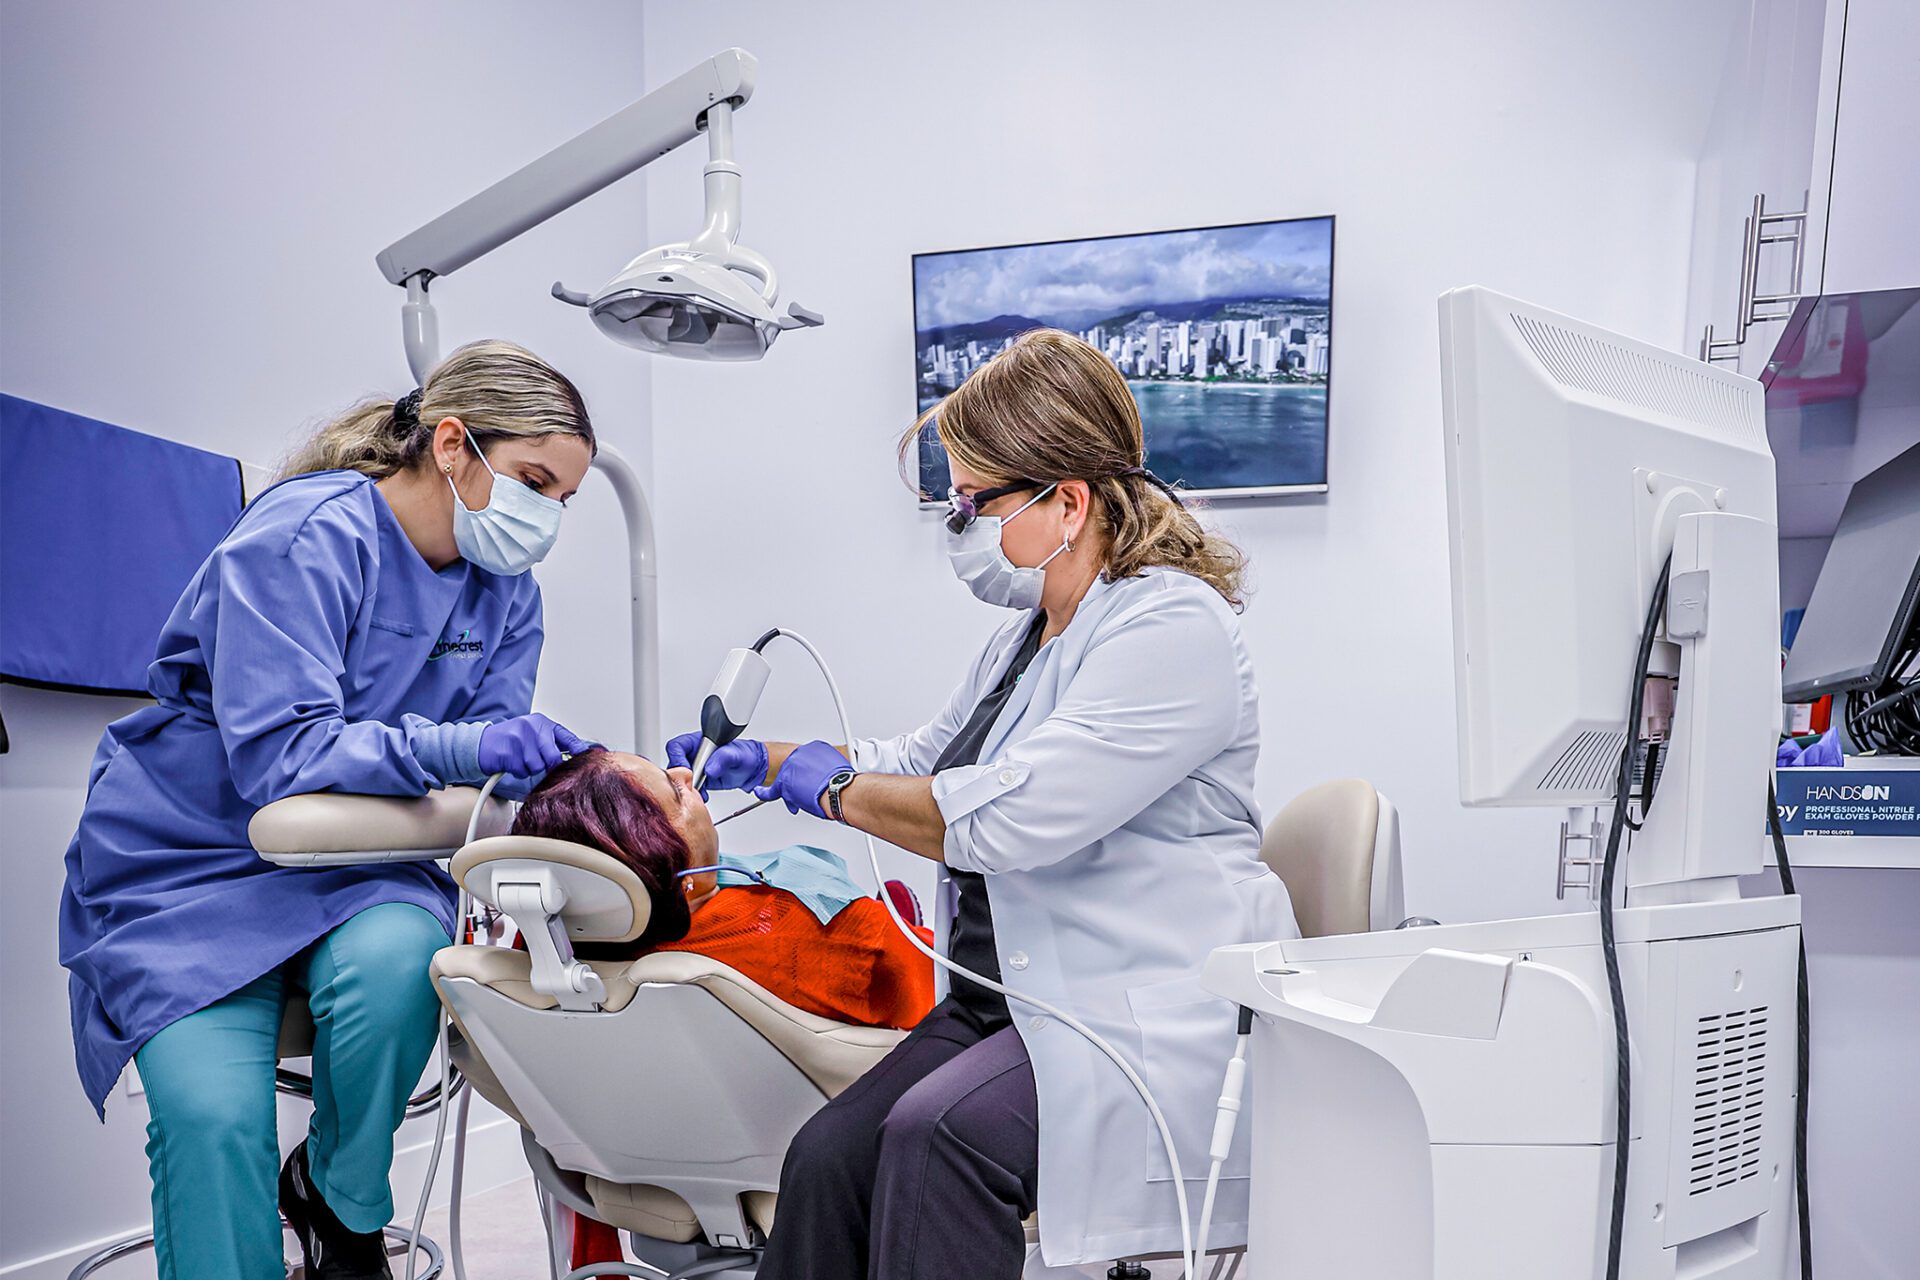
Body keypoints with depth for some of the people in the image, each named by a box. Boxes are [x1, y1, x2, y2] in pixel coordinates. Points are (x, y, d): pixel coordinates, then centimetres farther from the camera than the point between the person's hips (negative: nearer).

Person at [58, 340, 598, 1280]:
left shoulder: (505, 592, 3)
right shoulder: (306, 536, -18)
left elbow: (491, 764, -2)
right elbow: (279, 753, -26)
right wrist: (454, 747, -39)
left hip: (350, 869, 4)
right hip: (186, 869, -4)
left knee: (396, 957, -30)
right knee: (214, 1115, -25)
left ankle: (338, 1196, -2)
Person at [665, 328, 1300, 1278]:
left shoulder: (1174, 628, -15)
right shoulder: (1029, 635, 17)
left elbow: (1007, 819, -23)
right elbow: (918, 760, 31)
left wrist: (834, 788, -8)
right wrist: (762, 761, 19)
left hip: (1149, 1014, -8)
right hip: (1010, 998, 8)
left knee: (937, 1135, -29)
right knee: (827, 1158, -13)